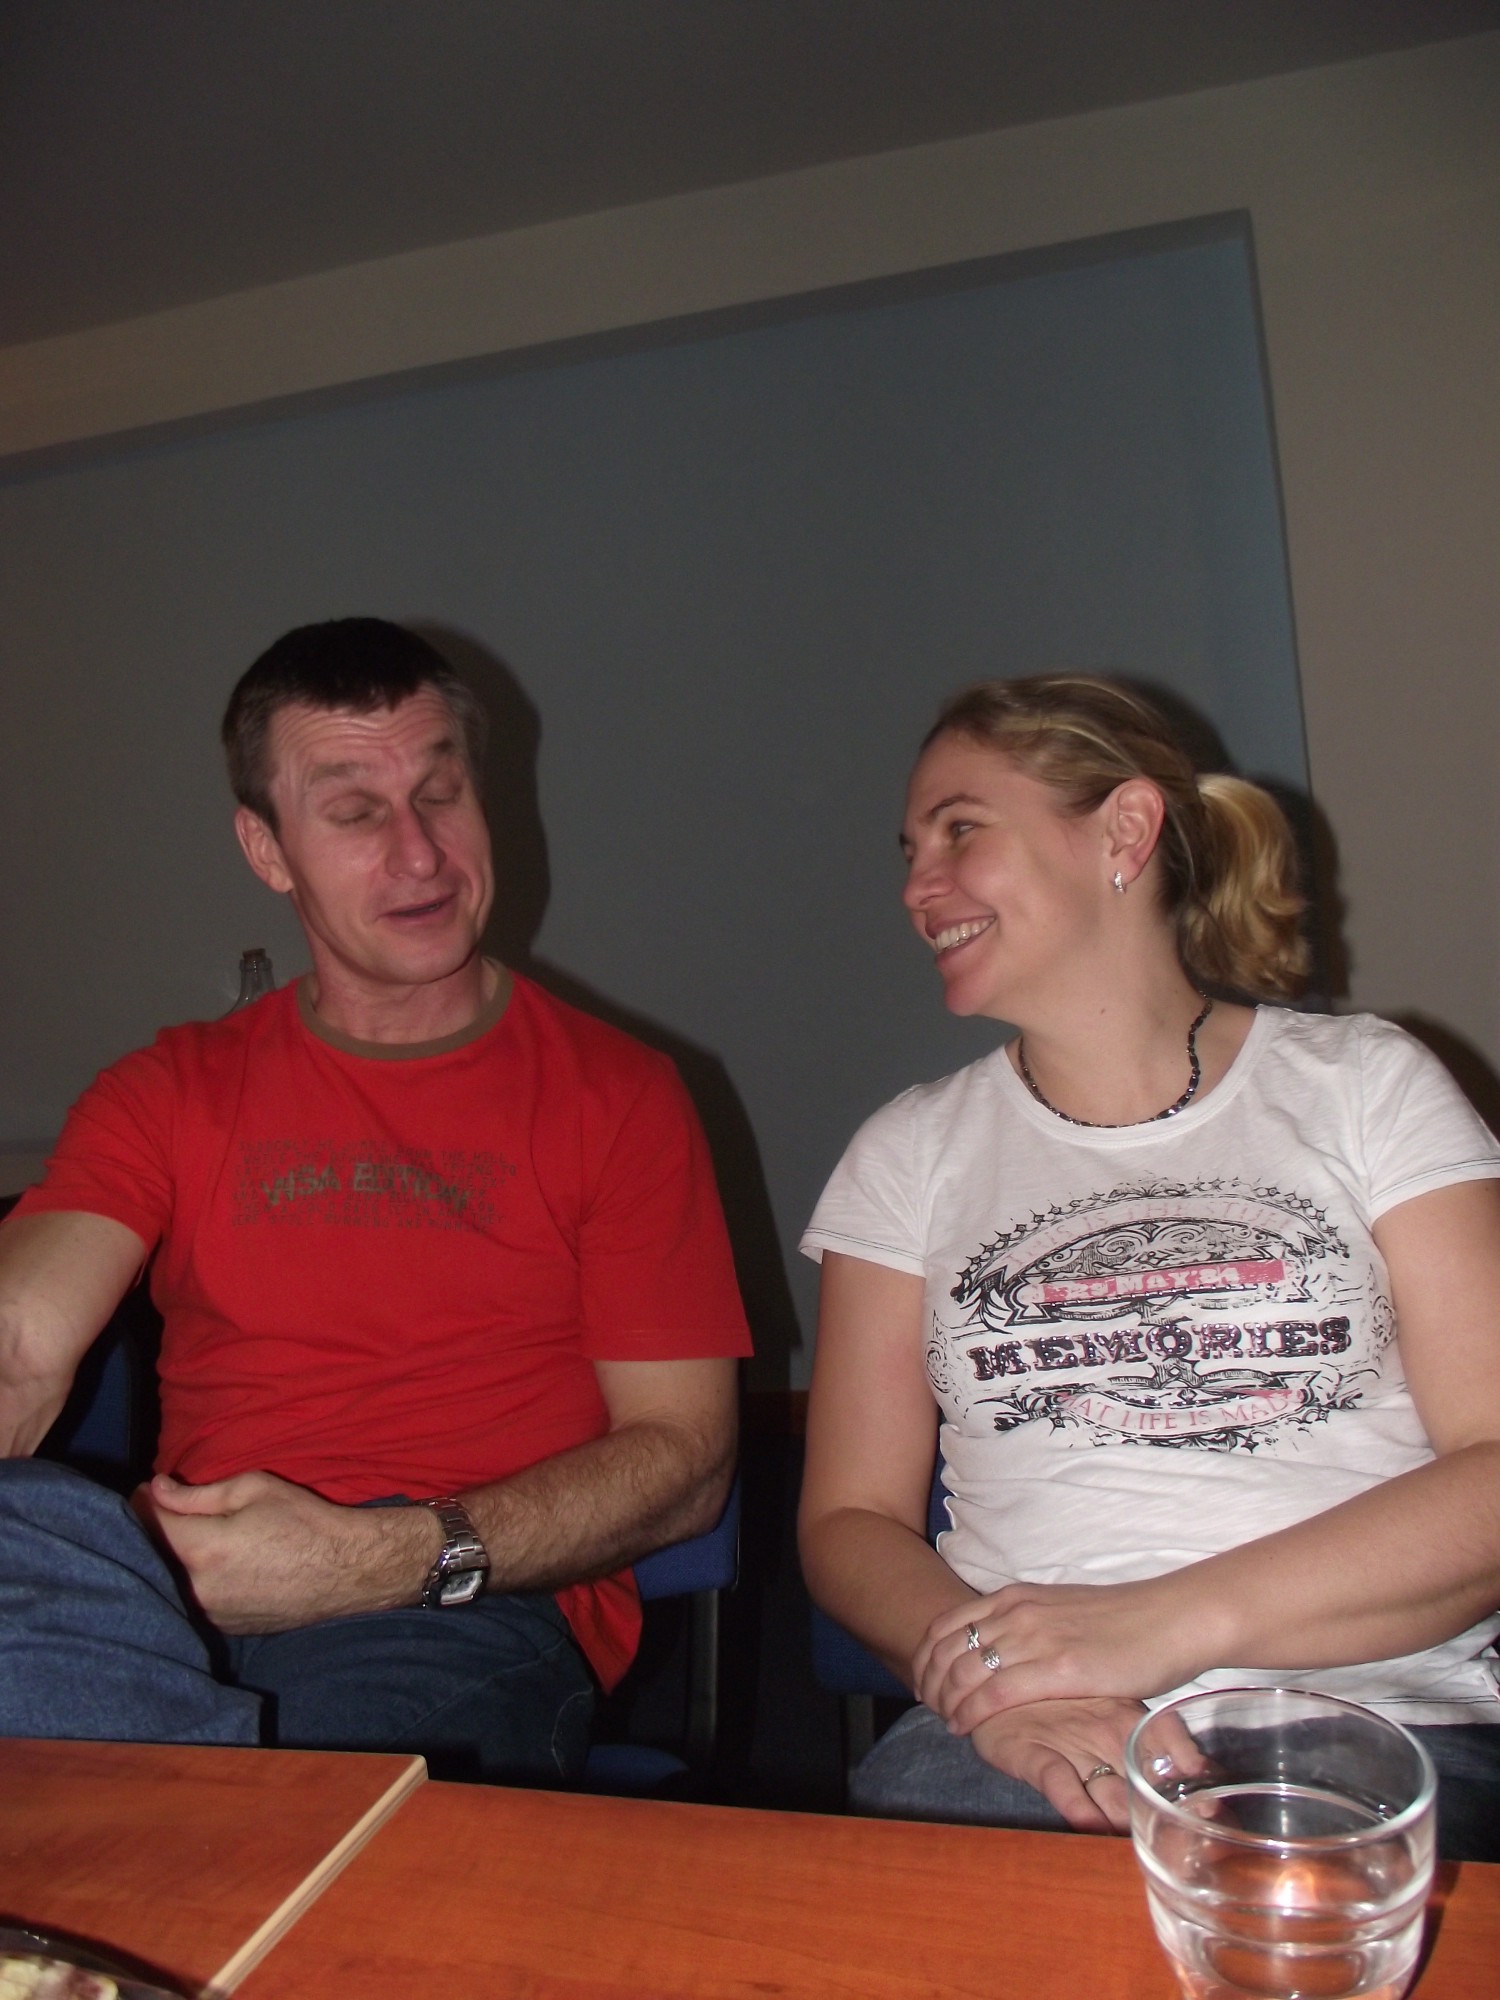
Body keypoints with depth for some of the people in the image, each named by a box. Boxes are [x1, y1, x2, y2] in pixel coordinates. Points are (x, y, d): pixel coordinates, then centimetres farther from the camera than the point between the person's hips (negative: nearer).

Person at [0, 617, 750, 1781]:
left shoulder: (618, 1096, 9)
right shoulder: (172, 1095, 17)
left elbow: (686, 1458, 3)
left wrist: (386, 1556, -13)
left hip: (472, 1617, -2)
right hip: (183, 1600, 3)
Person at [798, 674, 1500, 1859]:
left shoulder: (1364, 1085, 7)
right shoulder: (915, 1153, 12)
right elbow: (850, 1518, 8)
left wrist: (1164, 1623, -15)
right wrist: (990, 1683, -14)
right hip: (1025, 1744, 1)